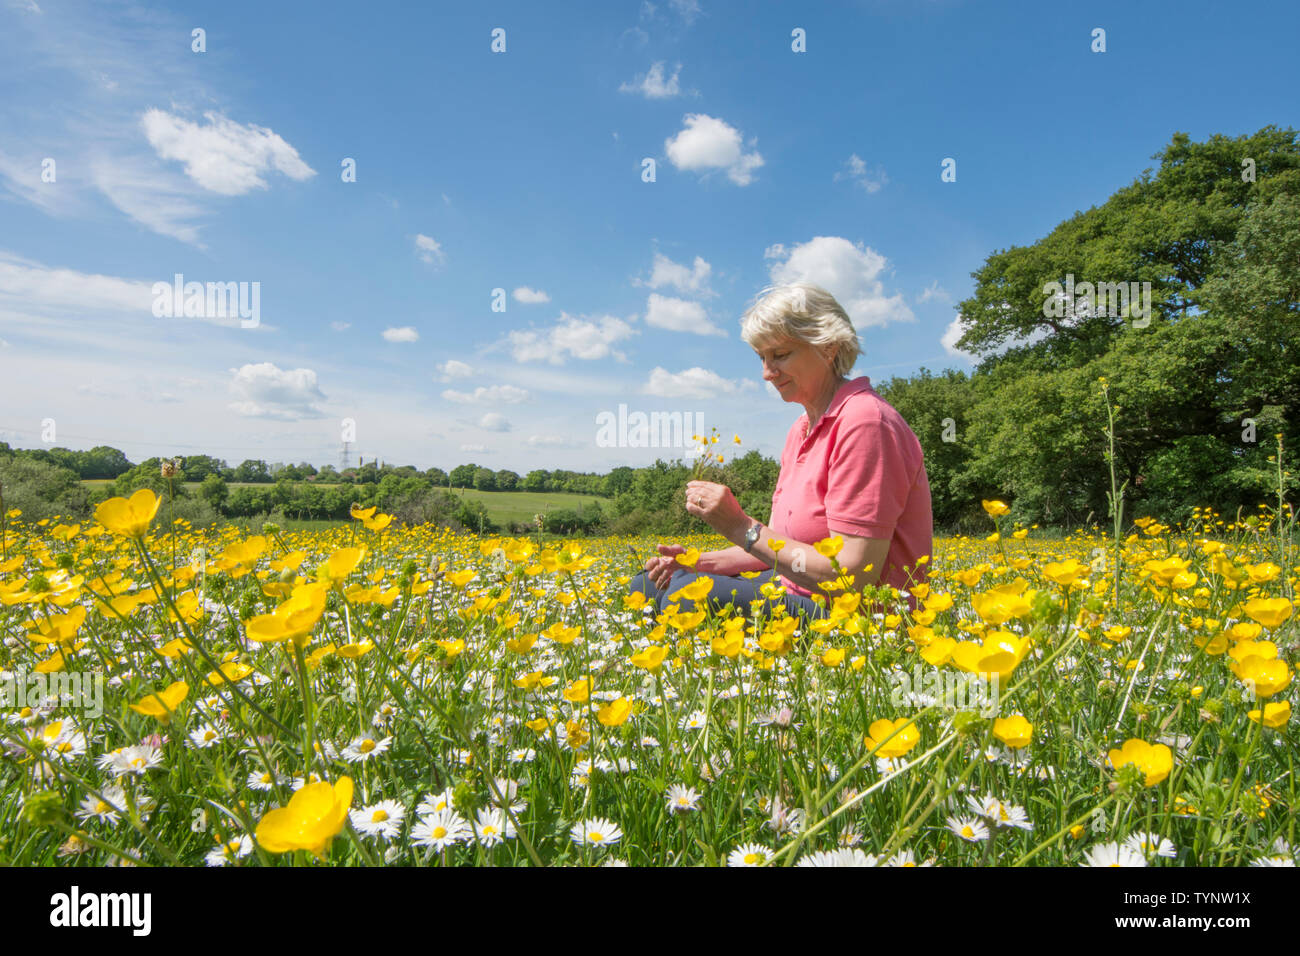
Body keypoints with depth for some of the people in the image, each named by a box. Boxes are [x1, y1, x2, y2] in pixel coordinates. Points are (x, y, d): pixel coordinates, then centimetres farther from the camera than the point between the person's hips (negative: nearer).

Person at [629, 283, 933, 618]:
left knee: (688, 595, -28)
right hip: (798, 594, 9)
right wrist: (698, 564, -4)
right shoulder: (801, 431, 12)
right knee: (645, 585, 5)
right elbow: (781, 546, 11)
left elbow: (854, 579, -24)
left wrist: (741, 527, -21)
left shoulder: (865, 421, -19)